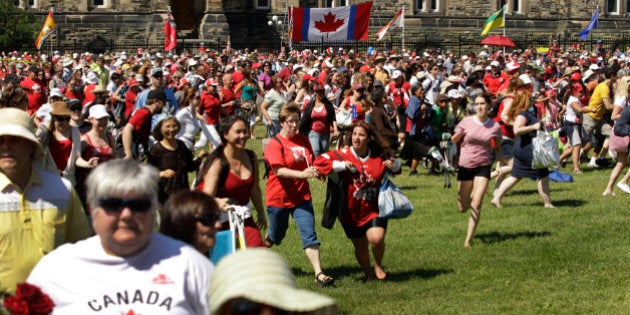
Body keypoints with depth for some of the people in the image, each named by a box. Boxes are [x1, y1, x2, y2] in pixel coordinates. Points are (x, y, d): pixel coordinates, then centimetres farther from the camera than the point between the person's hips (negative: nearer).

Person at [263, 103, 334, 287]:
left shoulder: (303, 141, 6)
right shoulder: (275, 144, -12)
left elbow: (310, 163, 20)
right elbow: (279, 170, -25)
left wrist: (316, 171, -3)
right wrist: (302, 174, -39)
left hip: (301, 196, 4)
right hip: (279, 197, -4)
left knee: (309, 234, -9)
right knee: (276, 236, 14)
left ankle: (319, 274, -13)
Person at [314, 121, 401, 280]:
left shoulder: (379, 157, 0)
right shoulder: (344, 154, -7)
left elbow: (396, 164, 18)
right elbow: (318, 162, -15)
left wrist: (394, 164, -7)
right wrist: (342, 165, -22)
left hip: (374, 209, 0)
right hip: (351, 211, 0)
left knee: (376, 238, -22)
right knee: (360, 247, 11)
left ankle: (378, 265, 10)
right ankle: (368, 274, 38)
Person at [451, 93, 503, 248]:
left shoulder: (495, 127, -3)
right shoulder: (466, 122, -4)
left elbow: (498, 148, 10)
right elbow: (453, 141, 5)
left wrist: (499, 164, -6)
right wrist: (457, 135, -17)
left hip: (483, 167, -1)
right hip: (465, 166, 1)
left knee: (476, 204, -14)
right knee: (462, 208, 9)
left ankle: (469, 239, -5)